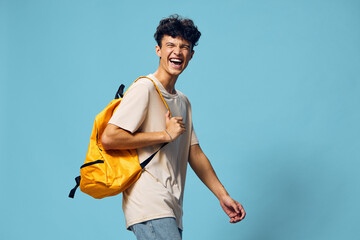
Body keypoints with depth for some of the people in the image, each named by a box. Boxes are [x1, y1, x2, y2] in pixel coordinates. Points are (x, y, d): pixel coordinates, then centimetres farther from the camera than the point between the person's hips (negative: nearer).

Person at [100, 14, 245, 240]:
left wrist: (223, 196, 18)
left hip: (171, 210, 8)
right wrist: (165, 135, -11)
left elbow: (195, 153, 23)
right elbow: (108, 138, -15)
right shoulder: (144, 89, -6)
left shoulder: (183, 101, 21)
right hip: (149, 205, -8)